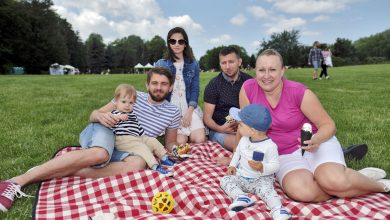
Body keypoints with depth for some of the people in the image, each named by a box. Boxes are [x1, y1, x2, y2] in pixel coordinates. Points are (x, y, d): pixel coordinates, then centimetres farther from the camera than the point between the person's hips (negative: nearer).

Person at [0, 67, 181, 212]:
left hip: (122, 149, 2)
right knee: (99, 154, -39)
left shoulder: (172, 112, 6)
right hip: (103, 132, -2)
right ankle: (19, 180, -30)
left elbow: (170, 144, 14)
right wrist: (101, 116, -21)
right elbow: (93, 115, 3)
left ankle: (64, 173, -31)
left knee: (138, 163, -35)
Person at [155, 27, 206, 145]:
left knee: (200, 140, -16)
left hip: (190, 109, 2)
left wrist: (189, 111, -10)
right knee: (180, 141, -21)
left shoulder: (193, 64, 9)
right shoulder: (160, 64, 6)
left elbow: (195, 89, 4)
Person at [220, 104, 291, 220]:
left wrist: (262, 167, -32)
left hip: (261, 179, -5)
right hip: (241, 176, 6)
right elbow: (237, 153, 18)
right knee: (225, 180, -15)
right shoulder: (244, 140, 2)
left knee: (267, 190, -33)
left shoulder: (269, 146, -18)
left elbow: (275, 165, -15)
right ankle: (242, 197, -34)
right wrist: (232, 165, 4)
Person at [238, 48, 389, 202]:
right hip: (285, 156, 1)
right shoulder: (248, 89, -9)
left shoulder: (299, 92, -13)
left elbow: (328, 125, -7)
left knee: (335, 182, -32)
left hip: (316, 145, -1)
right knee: (300, 191, -32)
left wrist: (316, 139, -29)